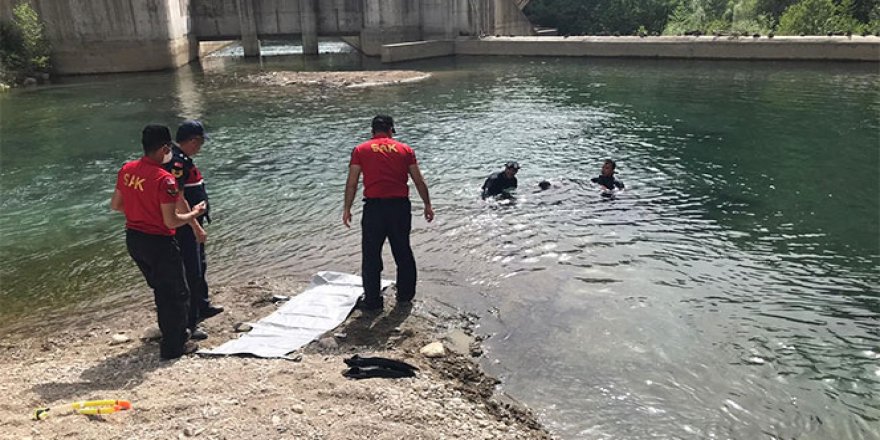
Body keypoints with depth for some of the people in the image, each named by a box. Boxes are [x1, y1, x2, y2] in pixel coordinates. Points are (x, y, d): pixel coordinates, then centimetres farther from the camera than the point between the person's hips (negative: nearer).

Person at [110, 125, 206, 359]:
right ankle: (173, 346, 16)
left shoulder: (127, 170, -1)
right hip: (158, 242, -8)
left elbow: (115, 205, 10)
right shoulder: (164, 179, -23)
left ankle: (172, 334, 39)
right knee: (177, 293, 9)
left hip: (133, 238, 8)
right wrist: (194, 213, -6)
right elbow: (171, 222, -23)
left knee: (161, 289, 25)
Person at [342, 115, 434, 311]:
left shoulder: (360, 150, 4)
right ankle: (405, 295, 27)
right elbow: (419, 181, 7)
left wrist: (347, 209, 5)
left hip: (374, 207, -2)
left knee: (371, 255, 8)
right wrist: (427, 204, 16)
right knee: (403, 252, 17)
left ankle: (372, 300, 12)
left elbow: (352, 183, -1)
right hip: (400, 206, 2)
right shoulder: (405, 149, 8)